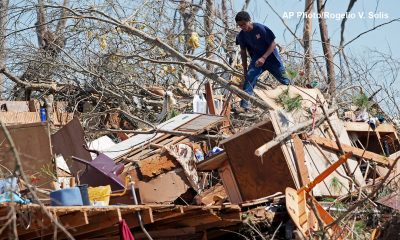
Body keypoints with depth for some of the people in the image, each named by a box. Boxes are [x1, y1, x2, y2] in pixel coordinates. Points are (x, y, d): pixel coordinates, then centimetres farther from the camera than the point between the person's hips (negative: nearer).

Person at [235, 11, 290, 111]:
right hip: (256, 59, 3)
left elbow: (273, 44, -17)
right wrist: (244, 70, 3)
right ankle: (244, 106, -26)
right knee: (249, 77, -21)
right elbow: (243, 52, 3)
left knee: (285, 81, 9)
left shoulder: (261, 29, -23)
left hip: (271, 57, -2)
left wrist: (263, 58, -27)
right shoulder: (241, 35, -9)